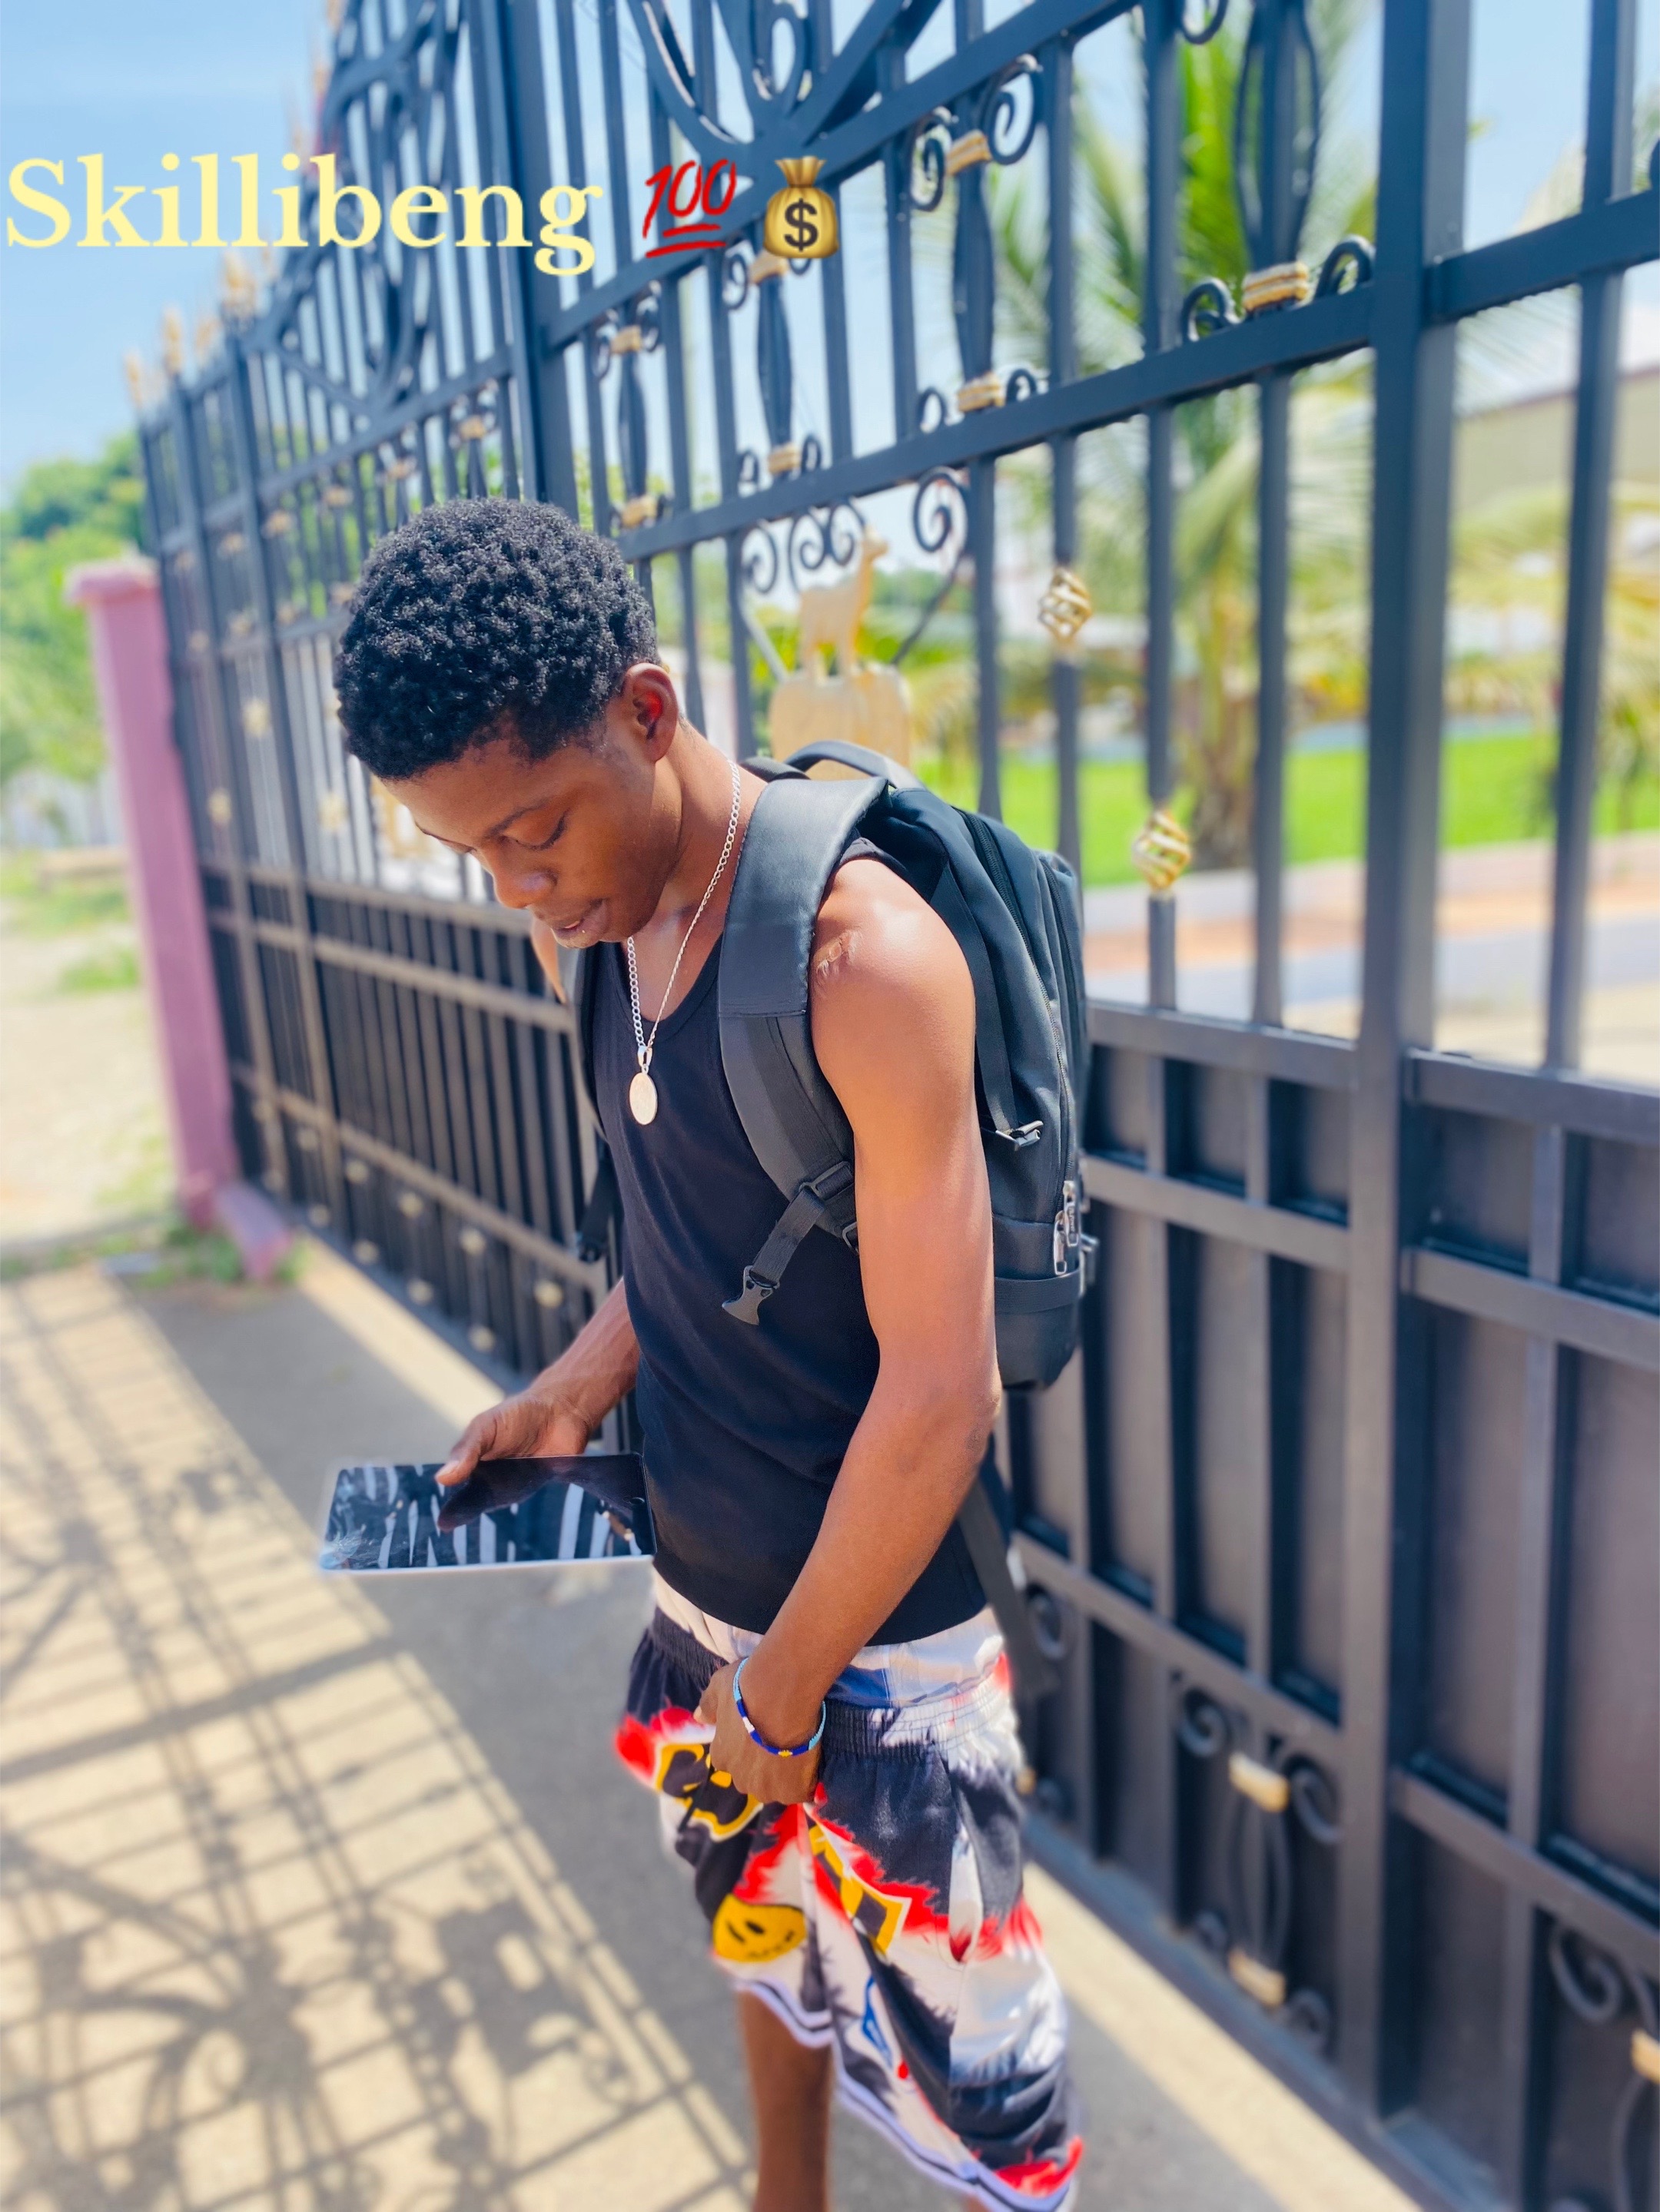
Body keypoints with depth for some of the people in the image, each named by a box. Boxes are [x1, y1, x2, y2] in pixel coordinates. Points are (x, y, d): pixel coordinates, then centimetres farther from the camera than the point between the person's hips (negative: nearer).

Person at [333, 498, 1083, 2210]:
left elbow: (938, 1393, -24)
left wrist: (782, 1695, -14)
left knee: (950, 2058, 13)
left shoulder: (861, 953, -26)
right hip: (701, 1584, 8)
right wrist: (575, 1392, -3)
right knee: (760, 1936, 29)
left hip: (872, 1631, -7)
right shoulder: (619, 921, 0)